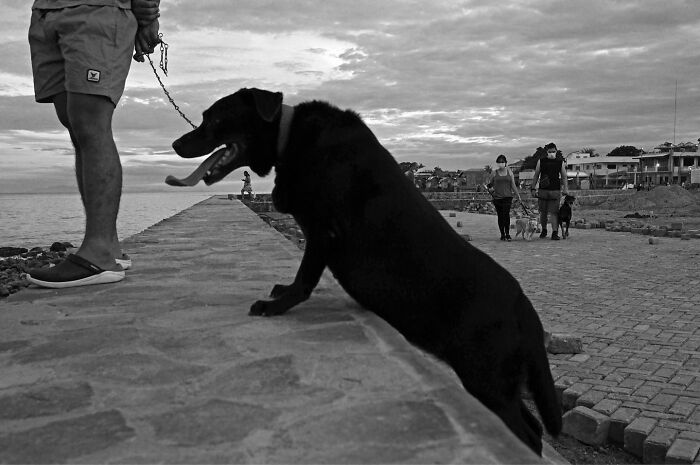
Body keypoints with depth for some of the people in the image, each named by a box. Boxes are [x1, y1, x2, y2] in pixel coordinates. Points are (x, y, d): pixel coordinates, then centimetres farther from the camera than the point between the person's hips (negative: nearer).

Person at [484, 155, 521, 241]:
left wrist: (518, 195, 12)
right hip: (497, 197, 1)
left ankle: (507, 234, -11)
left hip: (507, 196, -1)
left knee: (506, 214, -15)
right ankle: (502, 234, 15)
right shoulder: (494, 173, 5)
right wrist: (490, 189, -4)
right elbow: (488, 183, 16)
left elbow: (513, 185, 12)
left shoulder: (509, 172, 7)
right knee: (500, 216, 5)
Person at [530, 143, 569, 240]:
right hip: (542, 190, 1)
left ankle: (555, 232, -10)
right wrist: (533, 188, 4)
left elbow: (564, 177, 8)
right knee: (543, 212, 8)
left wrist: (566, 189, -2)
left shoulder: (560, 162, 6)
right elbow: (536, 176, 10)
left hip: (555, 190, -1)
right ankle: (544, 230, 26)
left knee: (554, 212, -8)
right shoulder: (541, 161, 6)